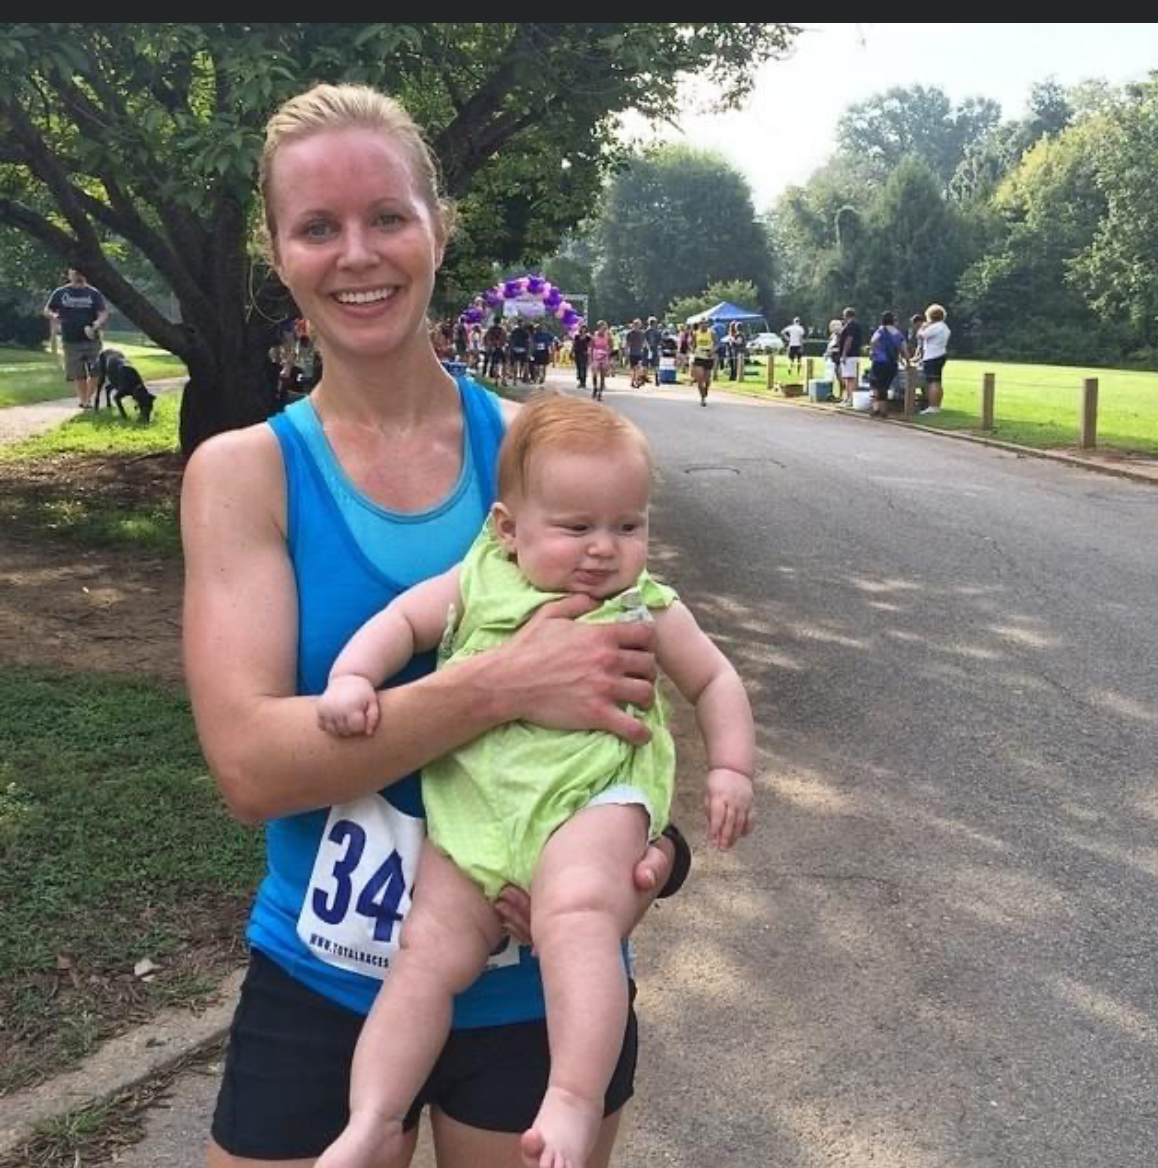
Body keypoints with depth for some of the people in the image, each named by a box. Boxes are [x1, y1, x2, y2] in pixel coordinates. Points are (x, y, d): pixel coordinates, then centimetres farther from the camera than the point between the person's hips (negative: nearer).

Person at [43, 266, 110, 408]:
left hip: (91, 340, 0)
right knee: (78, 375, 2)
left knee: (95, 373, -2)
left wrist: (95, 326, -24)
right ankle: (83, 399, 16)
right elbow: (47, 310, 13)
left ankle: (88, 397, 19)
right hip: (71, 341, 0)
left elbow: (104, 314, -5)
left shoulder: (94, 293, 2)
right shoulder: (60, 293, 5)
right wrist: (53, 315, -11)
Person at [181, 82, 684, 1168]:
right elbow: (249, 763, -19)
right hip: (316, 994, -1)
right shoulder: (244, 471, -8)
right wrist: (503, 685, -29)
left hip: (542, 986, 1)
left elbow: (628, 675, 1)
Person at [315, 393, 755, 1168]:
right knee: (430, 952, -2)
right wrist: (352, 679, -5)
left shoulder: (648, 610, 8)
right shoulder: (478, 582, 9)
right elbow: (401, 621, 13)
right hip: (472, 806, 3)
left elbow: (715, 681, 17)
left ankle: (576, 1103, -25)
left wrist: (731, 769, 6)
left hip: (590, 799, -2)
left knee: (577, 921, -30)